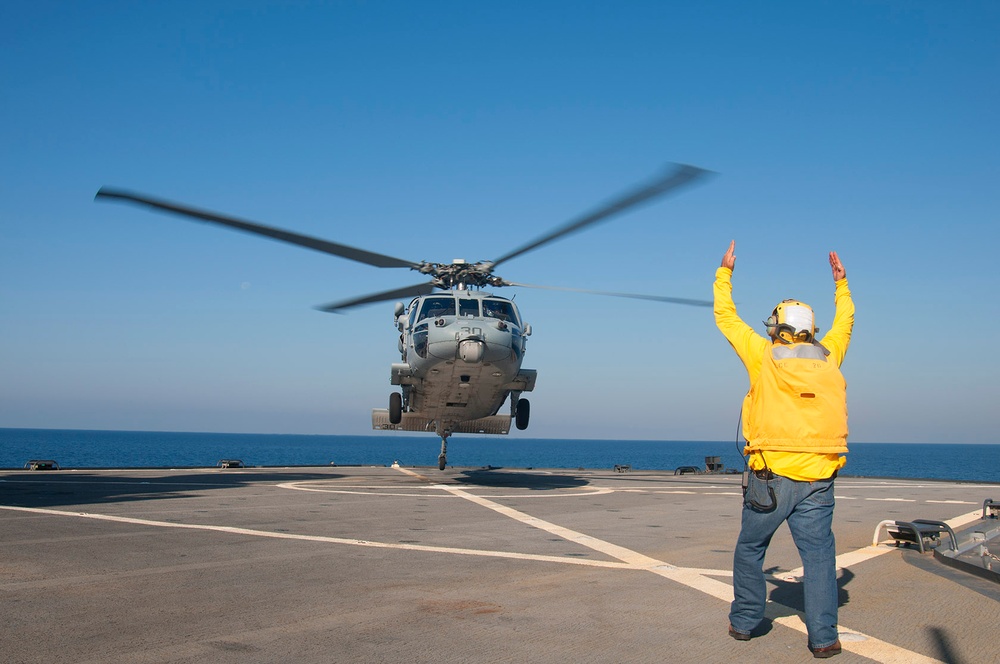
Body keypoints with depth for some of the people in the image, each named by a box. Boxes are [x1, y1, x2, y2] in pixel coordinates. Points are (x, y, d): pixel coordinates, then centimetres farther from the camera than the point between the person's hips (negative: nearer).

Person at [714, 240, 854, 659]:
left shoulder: (765, 355, -1)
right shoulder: (828, 356, 6)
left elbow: (726, 318, 10)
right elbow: (845, 323, 26)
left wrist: (724, 273, 22)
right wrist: (841, 283, 40)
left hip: (771, 476, -2)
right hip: (818, 479, 2)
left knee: (750, 549, 13)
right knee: (818, 554, 3)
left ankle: (744, 621, 21)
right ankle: (823, 636, -1)